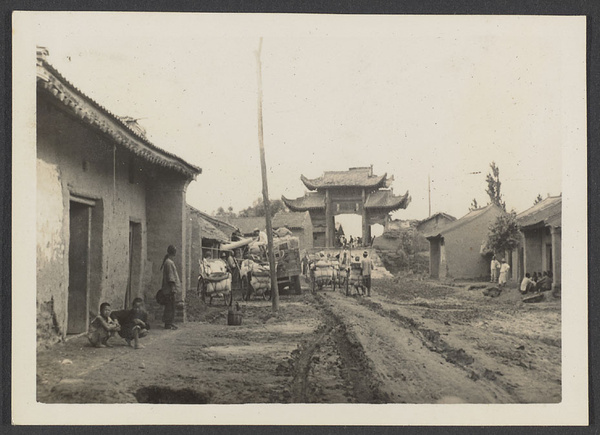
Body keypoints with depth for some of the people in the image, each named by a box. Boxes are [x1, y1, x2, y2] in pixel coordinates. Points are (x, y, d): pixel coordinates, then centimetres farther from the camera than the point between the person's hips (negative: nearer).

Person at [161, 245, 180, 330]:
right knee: (170, 307, -5)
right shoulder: (169, 262, -17)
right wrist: (173, 288, -20)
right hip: (170, 289, -10)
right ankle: (168, 324, 0)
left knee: (170, 307, 14)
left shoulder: (168, 261, 15)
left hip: (169, 289, 10)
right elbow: (170, 278, -20)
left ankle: (169, 323, 20)